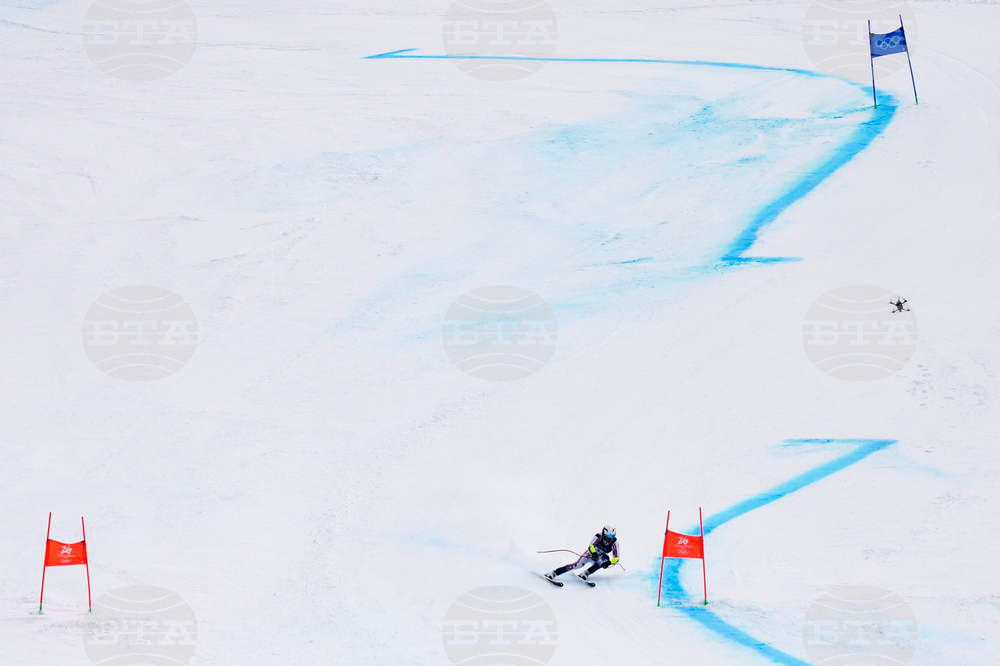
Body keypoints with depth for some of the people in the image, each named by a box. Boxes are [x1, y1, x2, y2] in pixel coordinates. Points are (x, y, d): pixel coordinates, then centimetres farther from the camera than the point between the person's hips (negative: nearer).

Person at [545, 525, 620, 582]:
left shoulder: (614, 542, -21)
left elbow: (616, 558, -21)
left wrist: (609, 563, -42)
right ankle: (553, 573, -27)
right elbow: (591, 546, -37)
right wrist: (593, 553, -59)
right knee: (578, 565, -27)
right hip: (591, 554, -2)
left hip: (600, 558, 2)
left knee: (605, 558, -33)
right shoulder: (599, 537, -25)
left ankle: (585, 574, -28)